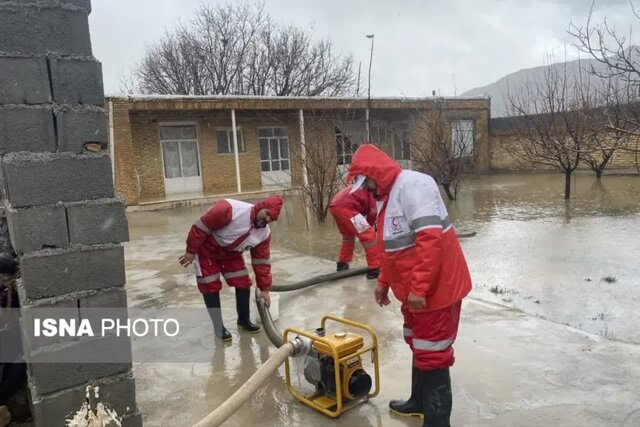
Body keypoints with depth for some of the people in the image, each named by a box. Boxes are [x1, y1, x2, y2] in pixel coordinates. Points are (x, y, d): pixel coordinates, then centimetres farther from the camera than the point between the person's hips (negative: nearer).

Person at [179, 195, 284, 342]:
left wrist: (264, 288, -5)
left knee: (243, 283, 1)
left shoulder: (264, 233, -15)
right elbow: (201, 227, -28)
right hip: (206, 250, -5)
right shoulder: (230, 210, -37)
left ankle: (244, 319, 21)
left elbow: (261, 261, -6)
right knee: (211, 287, -5)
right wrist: (191, 251, -21)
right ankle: (218, 327, 10)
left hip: (231, 253, 6)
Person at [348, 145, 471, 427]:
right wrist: (384, 282, 23)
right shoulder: (387, 196, 13)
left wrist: (419, 288, -29)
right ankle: (419, 401, 40)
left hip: (435, 289, -10)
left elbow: (431, 238, -29)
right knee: (418, 347, 22)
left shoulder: (412, 185, -20)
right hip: (413, 290, 10)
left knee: (431, 355, 0)